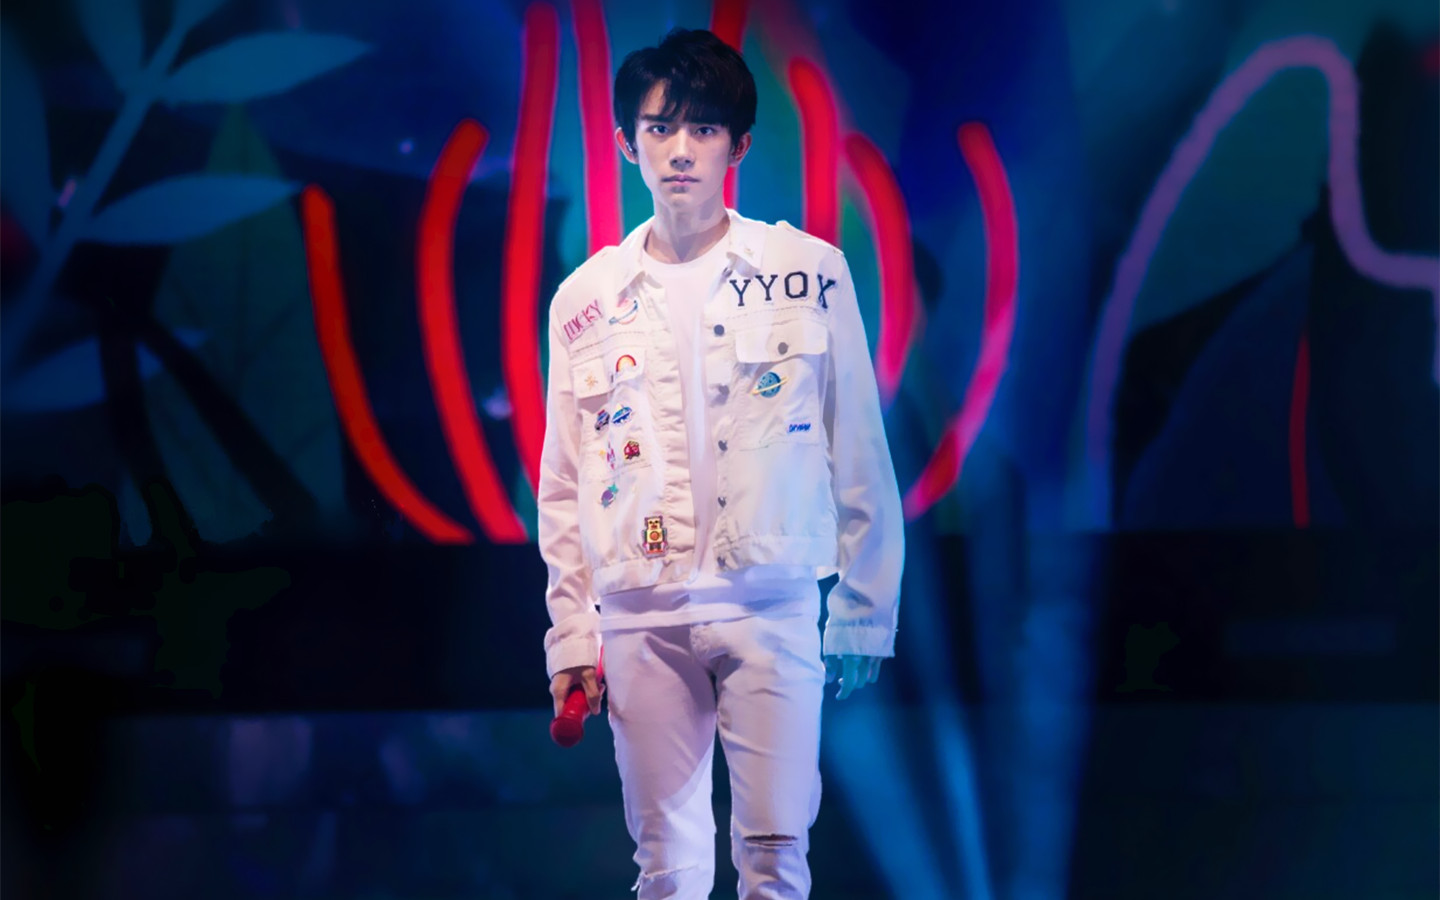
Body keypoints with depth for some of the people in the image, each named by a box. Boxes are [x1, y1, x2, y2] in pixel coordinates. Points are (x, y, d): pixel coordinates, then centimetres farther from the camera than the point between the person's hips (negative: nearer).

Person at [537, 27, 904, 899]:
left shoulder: (809, 272, 1)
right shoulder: (586, 301, 8)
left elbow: (860, 458, 3)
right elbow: (564, 491, 12)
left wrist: (864, 614, 2)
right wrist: (571, 638, 6)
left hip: (772, 607, -2)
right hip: (641, 620, 2)